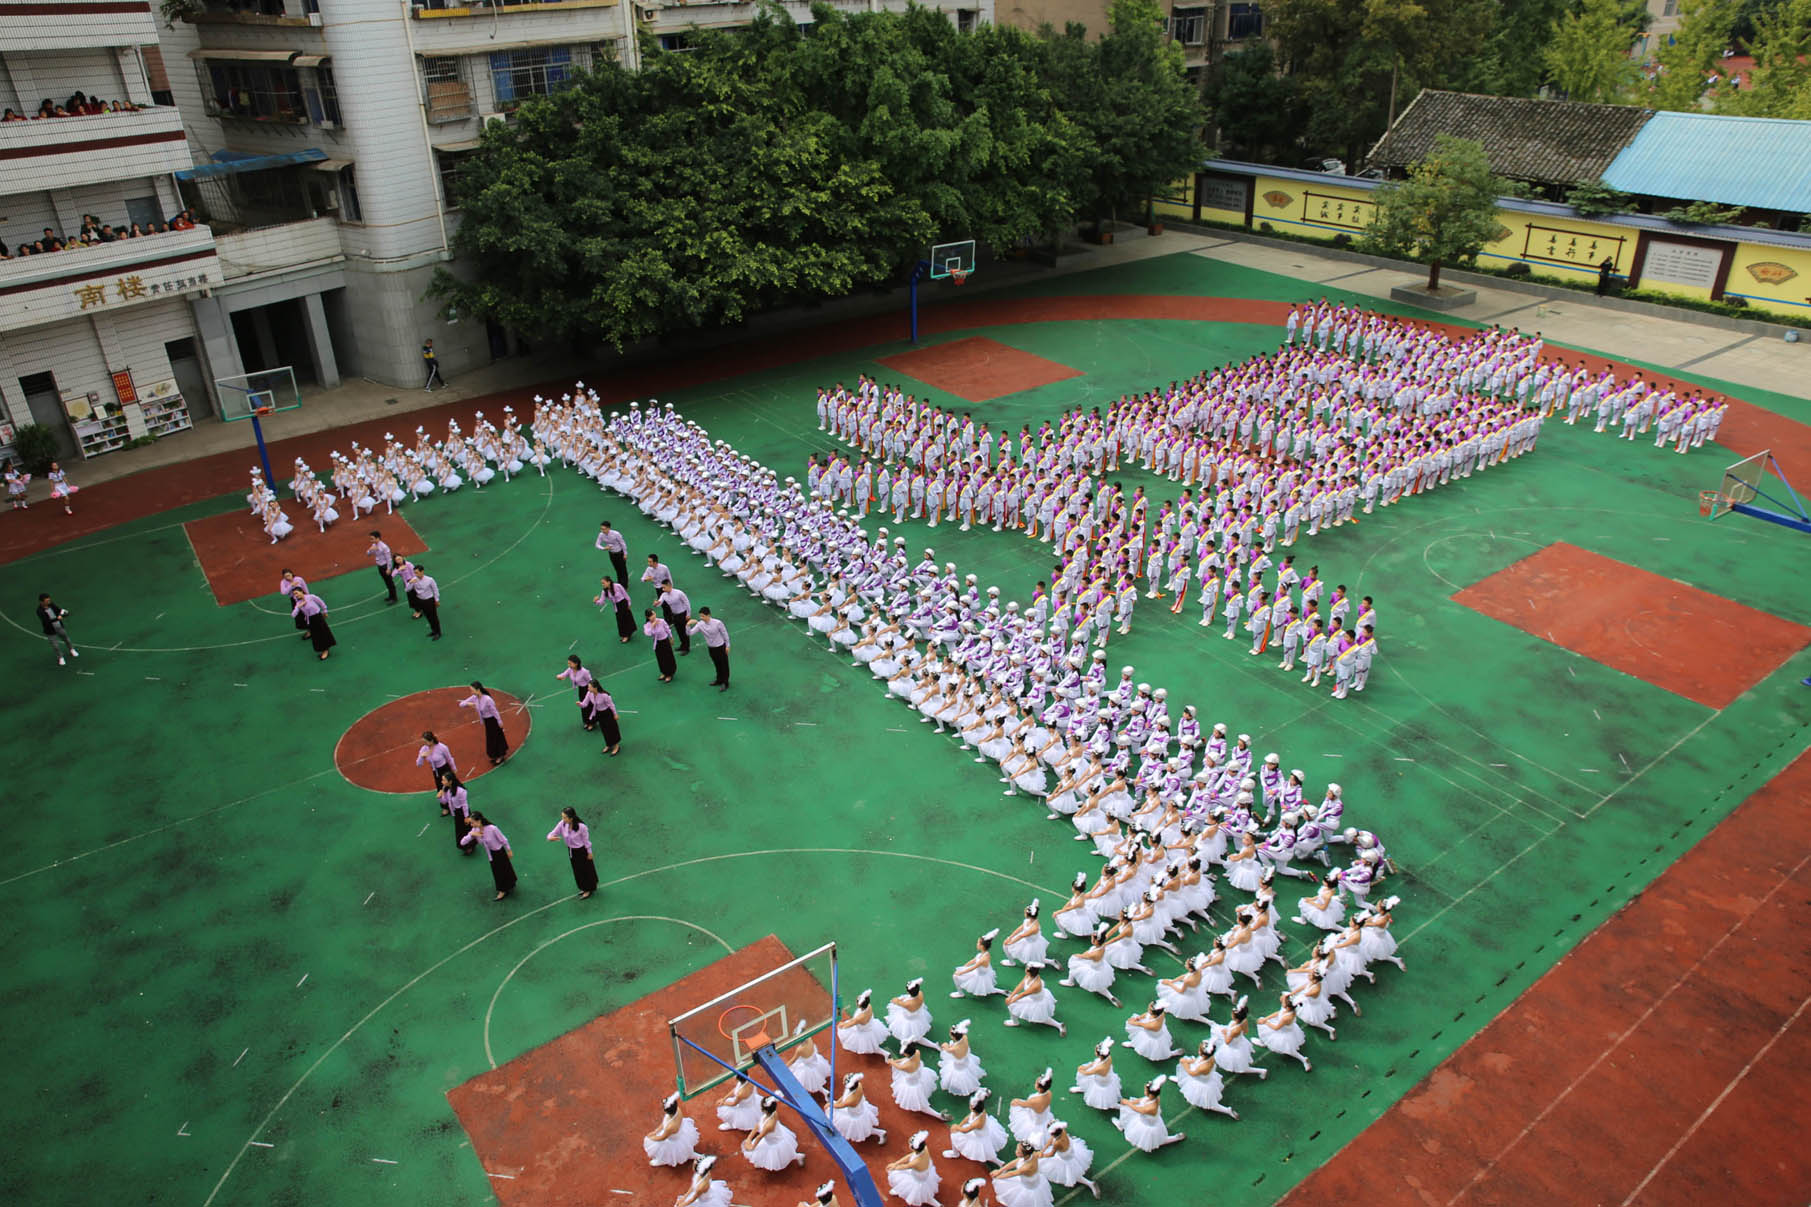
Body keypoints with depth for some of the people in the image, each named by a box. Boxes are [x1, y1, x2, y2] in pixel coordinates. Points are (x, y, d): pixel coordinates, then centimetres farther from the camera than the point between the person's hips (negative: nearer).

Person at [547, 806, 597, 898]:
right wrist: (550, 837, -37)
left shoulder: (581, 827, -33)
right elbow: (552, 833, -12)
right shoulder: (562, 824, -21)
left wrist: (589, 852, -6)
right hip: (571, 850, 5)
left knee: (586, 870, 17)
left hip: (582, 851, -5)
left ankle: (589, 890, 41)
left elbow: (586, 840, -18)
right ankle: (584, 888, 49)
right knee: (577, 870, 24)